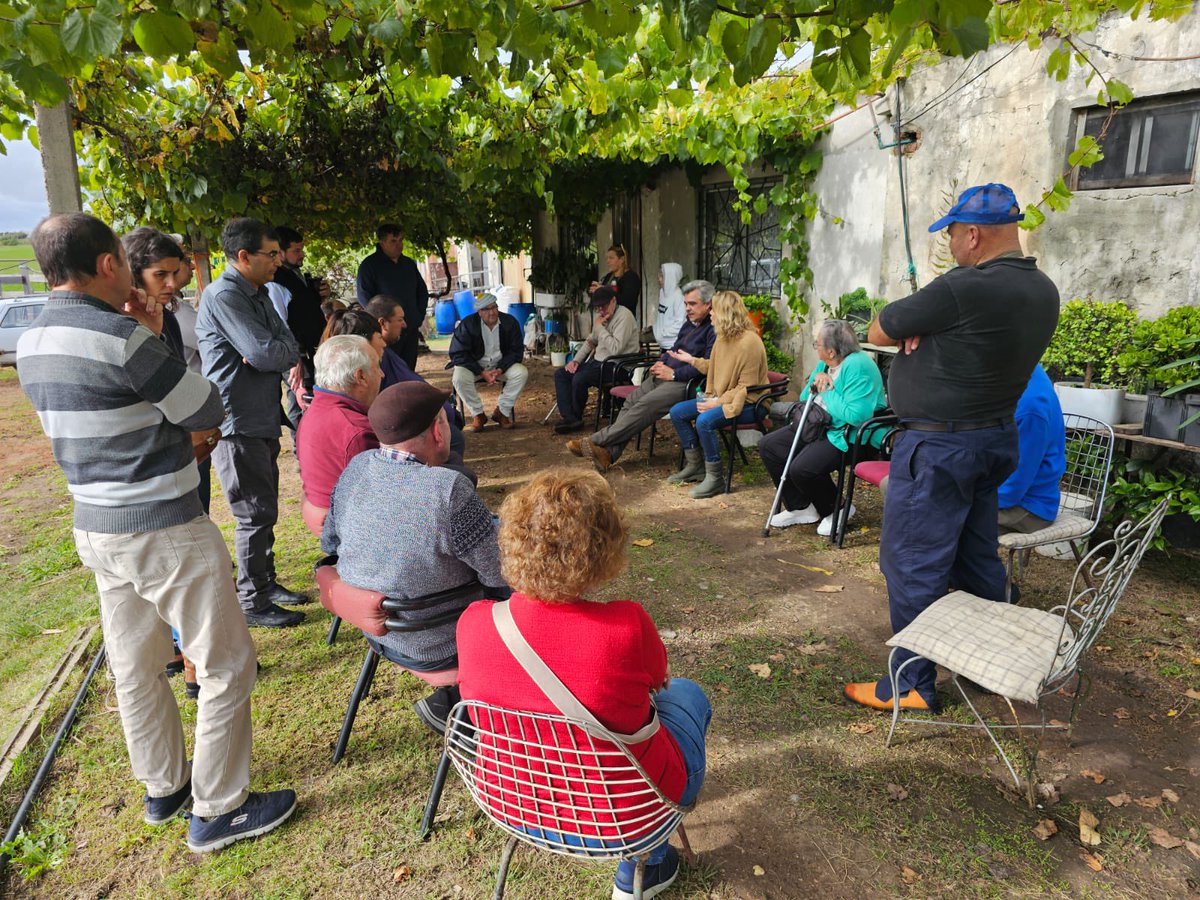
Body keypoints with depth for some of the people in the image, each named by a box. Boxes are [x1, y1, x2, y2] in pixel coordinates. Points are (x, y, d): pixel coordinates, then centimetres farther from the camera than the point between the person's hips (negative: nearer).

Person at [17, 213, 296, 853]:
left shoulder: (30, 346, 6)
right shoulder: (120, 337, -21)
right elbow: (209, 410, -12)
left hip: (96, 528, 9)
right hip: (165, 532, -9)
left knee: (134, 666, 19)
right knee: (227, 664, 4)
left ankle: (163, 787, 36)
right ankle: (217, 809, 16)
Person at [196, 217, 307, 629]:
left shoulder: (257, 295, 15)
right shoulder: (223, 296, -16)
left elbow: (290, 348, 7)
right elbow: (267, 353, -24)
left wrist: (273, 353, -14)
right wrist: (276, 351, -2)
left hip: (262, 421, 9)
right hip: (237, 425, -9)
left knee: (264, 510, 18)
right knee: (255, 515, -1)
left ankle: (267, 583, 31)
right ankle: (253, 603, 11)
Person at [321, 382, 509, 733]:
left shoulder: (355, 467, -9)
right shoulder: (448, 490, -31)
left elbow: (328, 541, 6)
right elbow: (501, 571, -22)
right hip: (435, 649, -7)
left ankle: (450, 699, 24)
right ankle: (448, 704, 18)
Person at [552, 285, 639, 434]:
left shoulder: (624, 316, -15)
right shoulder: (604, 316, 13)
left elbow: (615, 349, -26)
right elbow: (590, 341, 24)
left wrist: (599, 327, -18)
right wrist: (576, 360, 10)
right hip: (597, 361, 10)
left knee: (579, 379, -29)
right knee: (560, 374, 1)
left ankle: (576, 417, -3)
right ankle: (569, 418, -10)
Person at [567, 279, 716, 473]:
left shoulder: (714, 329, -8)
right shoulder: (689, 324, 24)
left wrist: (674, 373, -16)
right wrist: (661, 362, 10)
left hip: (682, 382, -9)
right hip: (662, 375, 9)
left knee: (645, 406, -25)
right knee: (631, 402, -11)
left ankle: (597, 441, -26)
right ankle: (608, 452, -21)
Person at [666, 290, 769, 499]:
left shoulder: (749, 342, -21)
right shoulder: (722, 338, 6)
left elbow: (746, 387, -22)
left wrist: (717, 402, -24)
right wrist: (691, 360, 17)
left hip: (747, 403, -9)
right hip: (720, 397, 10)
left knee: (704, 421, -33)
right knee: (677, 412, 1)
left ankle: (715, 478, -18)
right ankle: (694, 466, 12)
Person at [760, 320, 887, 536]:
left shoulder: (858, 366, -21)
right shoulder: (825, 364, 9)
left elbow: (855, 416, -30)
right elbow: (804, 400, 18)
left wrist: (828, 390, -19)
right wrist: (815, 383, -4)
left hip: (848, 436, -10)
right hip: (820, 427, 10)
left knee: (801, 468, -29)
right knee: (768, 445, 5)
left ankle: (836, 510, 3)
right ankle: (800, 507, 12)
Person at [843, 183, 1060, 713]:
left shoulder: (962, 289, -23)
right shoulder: (1043, 291, 6)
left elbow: (879, 333, -12)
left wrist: (913, 327, 6)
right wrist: (924, 327, -4)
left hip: (939, 446, -9)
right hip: (997, 437, 9)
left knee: (913, 566, 0)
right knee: (977, 560, 20)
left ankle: (912, 685, 10)